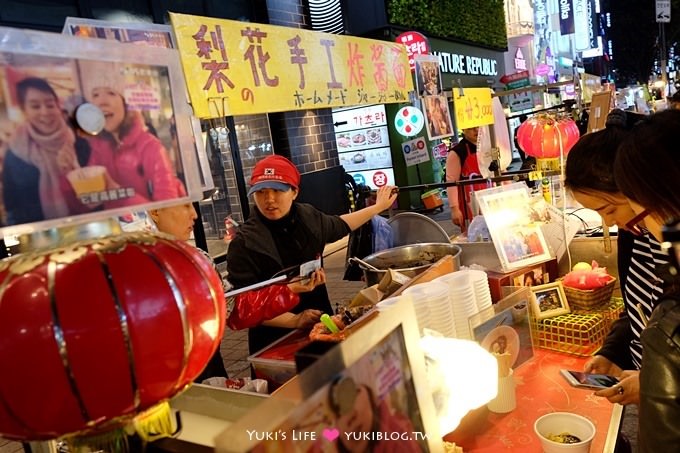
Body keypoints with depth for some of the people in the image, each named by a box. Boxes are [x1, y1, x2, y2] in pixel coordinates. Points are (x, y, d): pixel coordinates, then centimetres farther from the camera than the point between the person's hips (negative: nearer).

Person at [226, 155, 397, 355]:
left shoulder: (308, 217, -5)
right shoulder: (245, 243, -19)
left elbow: (339, 225, 17)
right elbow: (244, 306, -19)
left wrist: (378, 207, 23)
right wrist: (294, 320, -27)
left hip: (320, 326, 5)